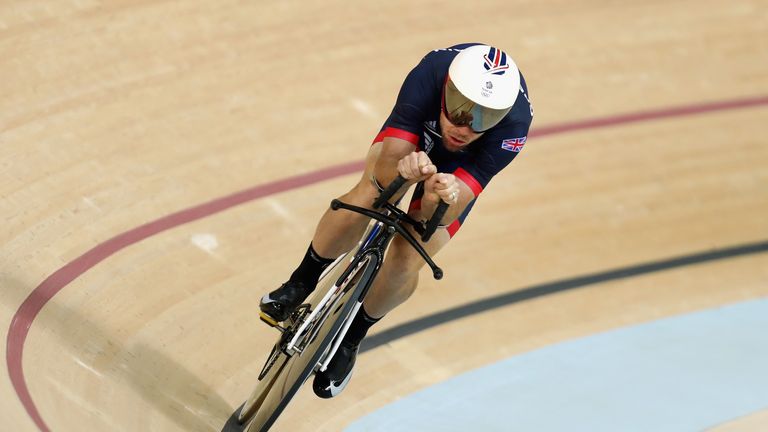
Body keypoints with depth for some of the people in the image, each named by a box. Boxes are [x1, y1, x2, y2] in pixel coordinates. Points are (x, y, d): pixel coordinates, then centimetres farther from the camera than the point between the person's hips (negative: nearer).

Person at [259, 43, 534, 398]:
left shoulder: (514, 124, -42)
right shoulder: (429, 75, -41)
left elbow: (447, 213, -43)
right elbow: (385, 171, -43)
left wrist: (441, 196, -65)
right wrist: (402, 169, -66)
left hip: (465, 165, -1)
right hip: (415, 133, 1)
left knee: (406, 262, -18)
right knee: (365, 199, -29)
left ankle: (350, 340, 12)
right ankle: (301, 284, -1)